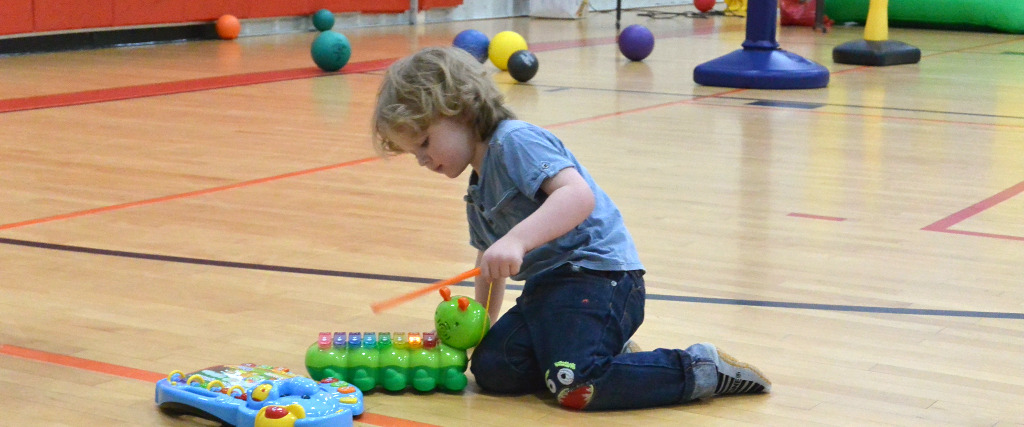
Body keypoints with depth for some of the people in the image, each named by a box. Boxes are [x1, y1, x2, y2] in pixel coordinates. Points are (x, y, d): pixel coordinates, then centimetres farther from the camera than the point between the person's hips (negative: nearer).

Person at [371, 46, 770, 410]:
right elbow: (489, 264, 34)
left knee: (575, 387, -28)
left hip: (597, 275, -10)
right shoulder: (478, 191, 21)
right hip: (547, 285, 10)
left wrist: (517, 240, -38)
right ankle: (608, 350, 4)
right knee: (491, 368, -8)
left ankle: (702, 369, -12)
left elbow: (579, 195, -28)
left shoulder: (515, 141, -11)